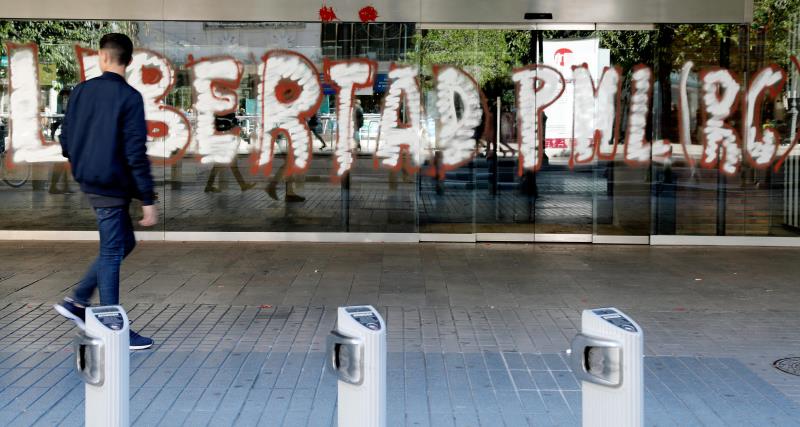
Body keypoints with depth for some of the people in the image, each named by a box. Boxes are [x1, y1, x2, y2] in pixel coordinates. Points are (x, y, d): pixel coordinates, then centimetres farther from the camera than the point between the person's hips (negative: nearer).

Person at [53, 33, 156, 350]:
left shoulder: (81, 91, 5)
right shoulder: (129, 97, -14)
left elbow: (65, 140, 9)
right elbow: (136, 153, -18)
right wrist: (148, 200, -15)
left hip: (88, 181, 7)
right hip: (112, 185, -7)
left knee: (124, 242, 20)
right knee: (112, 253, -1)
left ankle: (77, 302, 19)